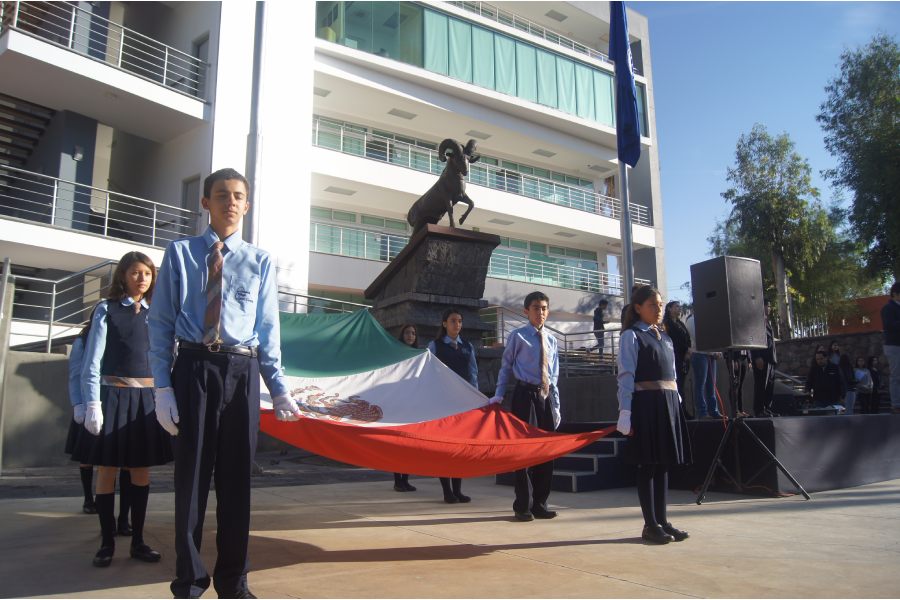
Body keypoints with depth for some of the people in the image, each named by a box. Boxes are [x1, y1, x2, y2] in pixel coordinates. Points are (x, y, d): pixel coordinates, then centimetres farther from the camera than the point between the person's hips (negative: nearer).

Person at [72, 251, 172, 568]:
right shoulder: (107, 310, 0)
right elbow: (92, 361, -3)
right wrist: (92, 404, -10)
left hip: (147, 398, 3)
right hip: (114, 395, -3)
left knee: (141, 470, 7)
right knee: (107, 470, 2)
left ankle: (137, 540, 16)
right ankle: (107, 542, 14)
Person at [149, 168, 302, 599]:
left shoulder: (260, 262, 9)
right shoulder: (180, 253, 7)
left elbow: (268, 329, 8)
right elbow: (162, 322, 3)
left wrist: (278, 388, 1)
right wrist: (163, 386, -5)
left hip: (242, 372, 1)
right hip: (194, 368, -1)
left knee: (236, 478, 8)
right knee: (191, 475, 5)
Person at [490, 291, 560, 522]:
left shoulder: (551, 340, 12)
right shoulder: (518, 336, -1)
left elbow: (554, 376, 14)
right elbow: (506, 367, 2)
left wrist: (556, 405, 9)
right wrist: (499, 395, -6)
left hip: (546, 396, 5)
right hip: (525, 394, -5)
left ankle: (540, 504, 20)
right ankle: (523, 506, 7)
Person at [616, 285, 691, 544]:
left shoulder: (665, 338, 19)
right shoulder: (631, 336, -3)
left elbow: (671, 375, 19)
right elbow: (626, 376, -10)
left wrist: (677, 403, 11)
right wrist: (625, 412, -17)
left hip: (669, 402, 7)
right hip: (646, 403, -7)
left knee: (664, 463, 10)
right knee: (648, 464, -2)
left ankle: (662, 520, 18)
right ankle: (650, 524, 6)